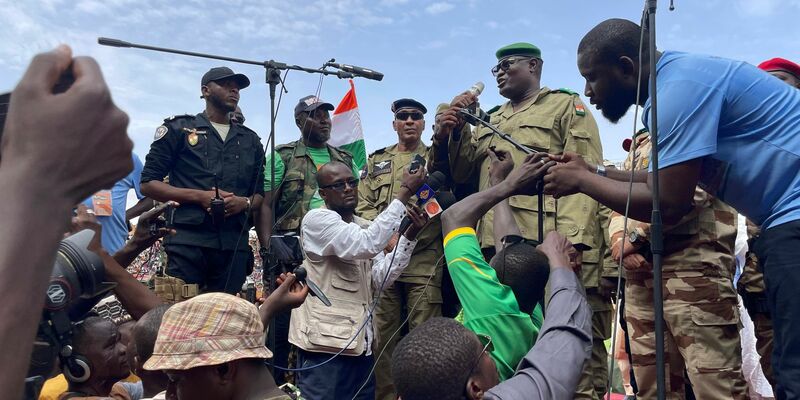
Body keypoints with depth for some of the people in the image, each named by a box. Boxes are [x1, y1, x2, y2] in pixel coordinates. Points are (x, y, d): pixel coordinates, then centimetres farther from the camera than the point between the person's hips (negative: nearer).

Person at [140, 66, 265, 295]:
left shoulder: (250, 140, 21)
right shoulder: (178, 129, 11)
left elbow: (260, 194, 21)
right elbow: (148, 184, 5)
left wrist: (245, 203, -4)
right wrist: (200, 196, -9)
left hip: (235, 244, 3)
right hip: (188, 240, -3)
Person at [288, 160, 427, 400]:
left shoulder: (365, 228, 14)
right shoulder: (316, 219, -8)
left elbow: (380, 278, 3)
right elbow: (365, 245, -23)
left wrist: (409, 235, -8)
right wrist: (404, 193, -21)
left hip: (360, 342, 7)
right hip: (325, 341, -7)